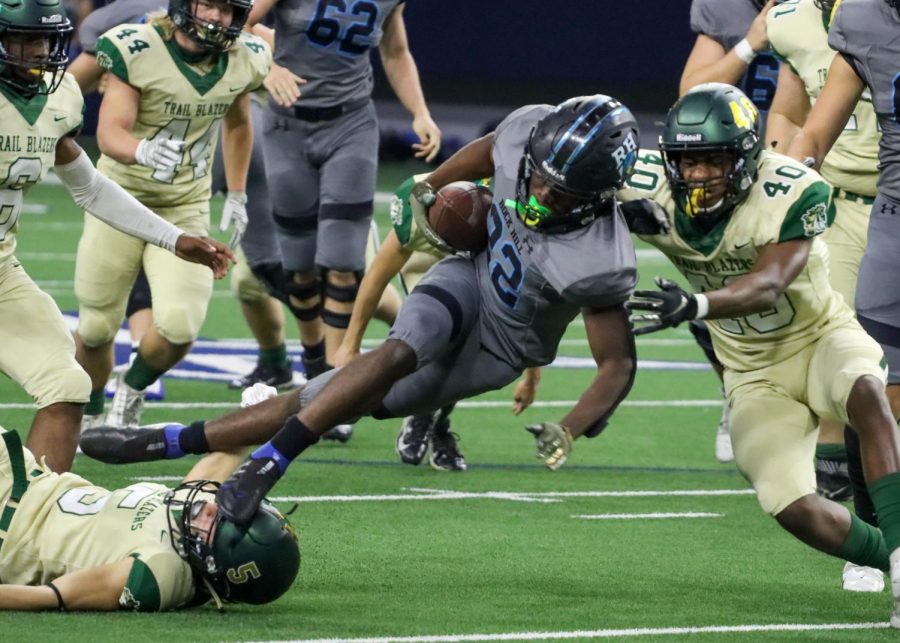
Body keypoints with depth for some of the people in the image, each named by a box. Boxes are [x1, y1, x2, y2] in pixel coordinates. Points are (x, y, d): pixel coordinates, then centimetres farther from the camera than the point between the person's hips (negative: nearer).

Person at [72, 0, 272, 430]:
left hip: (185, 211, 3)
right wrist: (143, 150, -50)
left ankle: (132, 390, 18)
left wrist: (237, 193, 18)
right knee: (97, 329, 7)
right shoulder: (137, 51, -21)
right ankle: (89, 414, 36)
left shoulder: (243, 61, -6)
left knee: (179, 329, -14)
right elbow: (109, 133, -28)